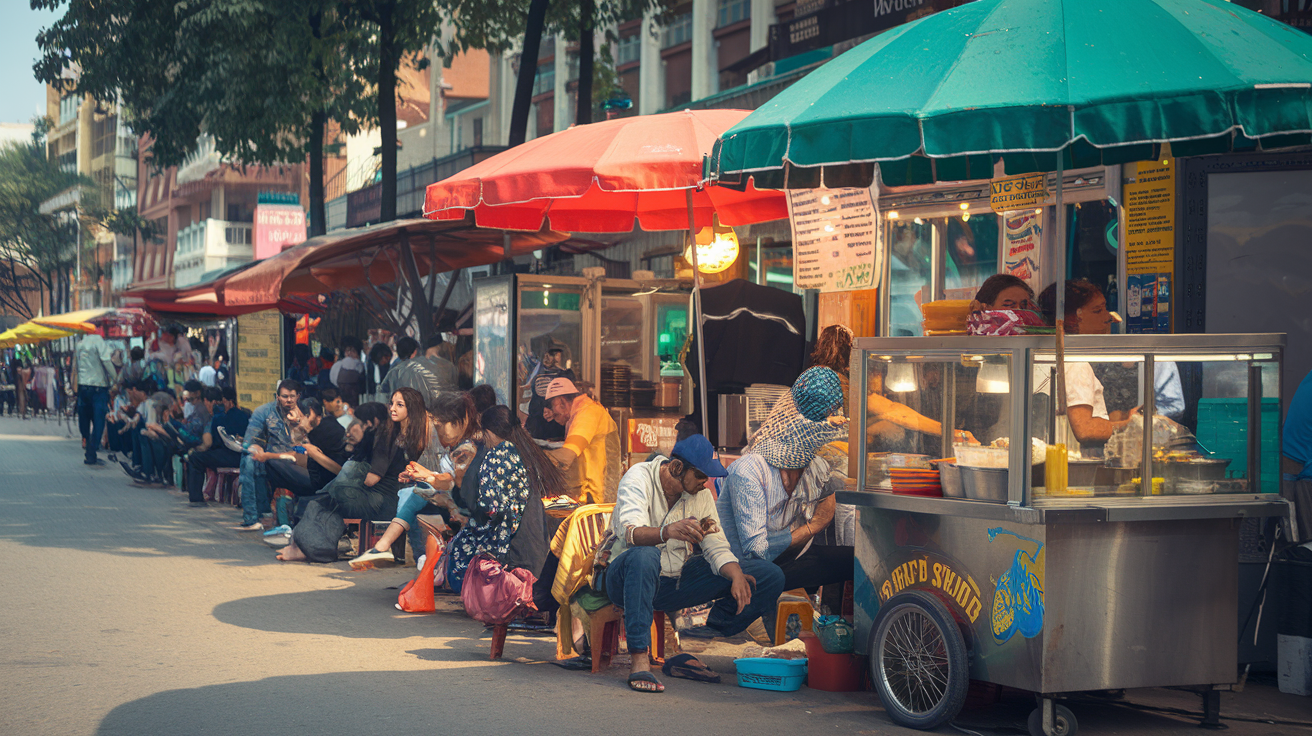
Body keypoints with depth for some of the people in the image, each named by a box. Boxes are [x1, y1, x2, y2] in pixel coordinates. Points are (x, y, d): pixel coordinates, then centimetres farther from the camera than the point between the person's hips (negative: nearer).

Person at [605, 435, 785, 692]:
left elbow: (717, 548, -1)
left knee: (771, 576, -5)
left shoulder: (700, 494, 5)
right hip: (627, 578, -6)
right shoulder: (639, 478, -13)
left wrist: (736, 576, -23)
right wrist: (668, 531, -52)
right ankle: (639, 659, -37)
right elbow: (630, 533, -31)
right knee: (644, 556, -43)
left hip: (677, 580, 6)